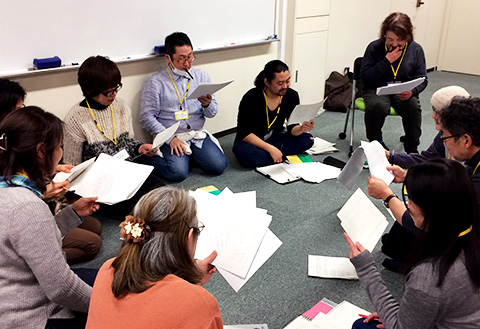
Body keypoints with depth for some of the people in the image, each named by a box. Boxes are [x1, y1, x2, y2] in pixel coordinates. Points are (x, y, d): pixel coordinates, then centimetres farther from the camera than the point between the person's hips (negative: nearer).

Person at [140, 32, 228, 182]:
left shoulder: (202, 76, 9)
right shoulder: (155, 82, -3)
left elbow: (212, 113, 9)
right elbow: (147, 117, -6)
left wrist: (207, 105, -15)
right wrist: (170, 139, -16)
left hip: (198, 135, 4)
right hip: (171, 138, -3)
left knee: (218, 166, -17)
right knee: (178, 173, -26)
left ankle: (191, 154, 12)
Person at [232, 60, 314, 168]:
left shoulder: (292, 96, -8)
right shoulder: (251, 98, -22)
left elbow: (292, 129, -5)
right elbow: (244, 133, -22)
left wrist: (301, 128, -30)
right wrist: (270, 148, -31)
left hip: (274, 138, 5)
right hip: (252, 141, -5)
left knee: (307, 139, -16)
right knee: (247, 155, -38)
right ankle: (283, 156, -17)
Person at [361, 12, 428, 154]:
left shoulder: (416, 49, 1)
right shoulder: (374, 48, -4)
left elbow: (422, 79, 5)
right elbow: (364, 78, -10)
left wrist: (412, 91, -19)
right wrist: (386, 61, -19)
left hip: (403, 93, 2)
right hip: (377, 89, -1)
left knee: (413, 106, -31)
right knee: (376, 105, -35)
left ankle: (412, 150, -10)